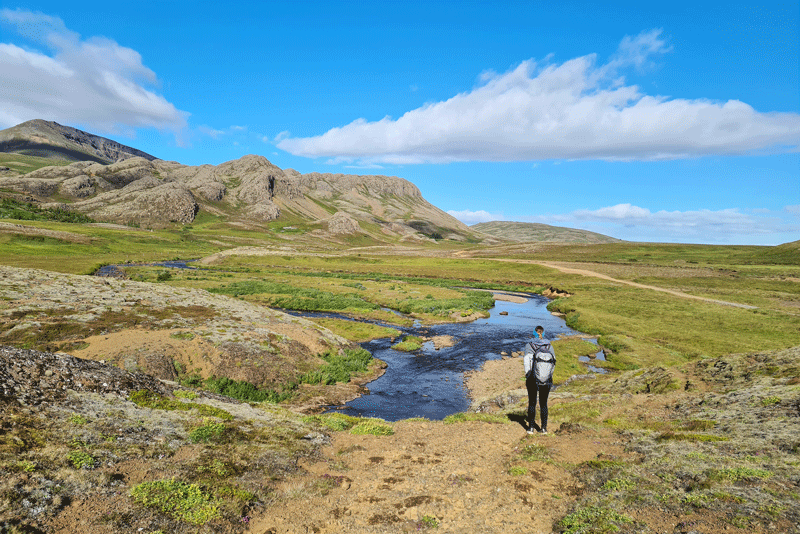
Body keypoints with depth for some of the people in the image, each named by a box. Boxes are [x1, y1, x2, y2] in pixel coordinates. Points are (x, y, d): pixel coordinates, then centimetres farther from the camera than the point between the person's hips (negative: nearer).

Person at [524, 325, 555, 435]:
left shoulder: (529, 346, -7)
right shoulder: (549, 346, -1)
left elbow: (527, 363, -8)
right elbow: (553, 363, 1)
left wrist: (527, 377, -1)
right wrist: (550, 377, 11)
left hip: (532, 379, -2)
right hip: (546, 380, 2)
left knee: (532, 403, 9)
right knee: (543, 403, 12)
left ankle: (531, 427, 11)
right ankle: (544, 428, 13)